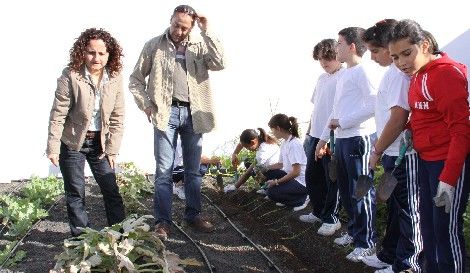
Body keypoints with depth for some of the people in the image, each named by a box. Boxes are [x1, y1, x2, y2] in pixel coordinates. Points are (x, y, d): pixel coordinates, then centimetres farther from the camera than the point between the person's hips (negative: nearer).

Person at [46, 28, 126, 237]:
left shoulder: (115, 78, -7)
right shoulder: (70, 76, -17)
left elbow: (117, 117, -2)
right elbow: (58, 115, -14)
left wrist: (113, 149, -3)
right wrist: (53, 148, -13)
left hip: (100, 143, 3)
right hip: (73, 142, -2)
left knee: (111, 189, 6)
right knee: (75, 193, 6)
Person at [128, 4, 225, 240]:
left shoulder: (200, 45, 6)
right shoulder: (154, 45, 3)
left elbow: (220, 63, -12)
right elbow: (136, 79, 8)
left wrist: (207, 32, -12)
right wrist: (145, 104, -4)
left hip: (193, 113, 2)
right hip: (166, 112, -2)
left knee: (193, 170, 11)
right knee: (164, 170, -2)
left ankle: (193, 216, 23)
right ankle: (162, 221, 6)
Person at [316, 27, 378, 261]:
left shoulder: (362, 72, -10)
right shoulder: (344, 75, 18)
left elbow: (374, 105, -21)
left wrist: (343, 122, -15)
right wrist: (323, 138, 21)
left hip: (359, 138, -9)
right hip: (342, 139, 9)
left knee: (360, 192, -2)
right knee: (346, 190, 16)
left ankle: (366, 242, 7)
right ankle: (354, 231, 30)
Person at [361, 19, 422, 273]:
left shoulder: (399, 73, -18)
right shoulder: (393, 71, 13)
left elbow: (399, 117, -23)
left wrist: (377, 151, -14)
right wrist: (380, 146, 19)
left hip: (402, 154, -10)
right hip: (393, 152, 10)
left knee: (407, 211, 2)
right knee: (395, 207, 20)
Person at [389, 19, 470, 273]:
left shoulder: (447, 73, -17)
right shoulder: (417, 74, 9)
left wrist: (448, 178, -22)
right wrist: (411, 131, 5)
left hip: (449, 162, -9)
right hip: (425, 159, 9)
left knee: (446, 227, -1)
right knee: (428, 222, 16)